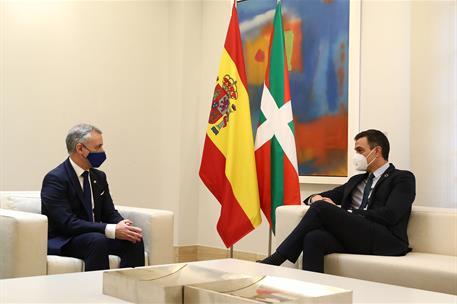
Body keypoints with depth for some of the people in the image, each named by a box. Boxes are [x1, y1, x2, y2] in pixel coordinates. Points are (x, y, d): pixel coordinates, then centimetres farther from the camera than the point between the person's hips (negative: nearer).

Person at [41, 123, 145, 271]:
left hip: (96, 236, 7)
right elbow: (68, 223, -24)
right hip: (62, 241, -6)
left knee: (134, 240, -18)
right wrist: (112, 230, -31)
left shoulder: (99, 177, 10)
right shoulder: (55, 179, -14)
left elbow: (110, 213, 10)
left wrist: (121, 224, -16)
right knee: (98, 241, -35)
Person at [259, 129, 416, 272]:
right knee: (314, 237, -28)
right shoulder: (357, 180, 29)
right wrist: (316, 198, 1)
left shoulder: (403, 178, 8)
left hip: (385, 241, -6)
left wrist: (342, 212, -7)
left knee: (322, 207, -22)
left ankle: (276, 259, -18)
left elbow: (389, 215, -8)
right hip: (353, 237, 6)